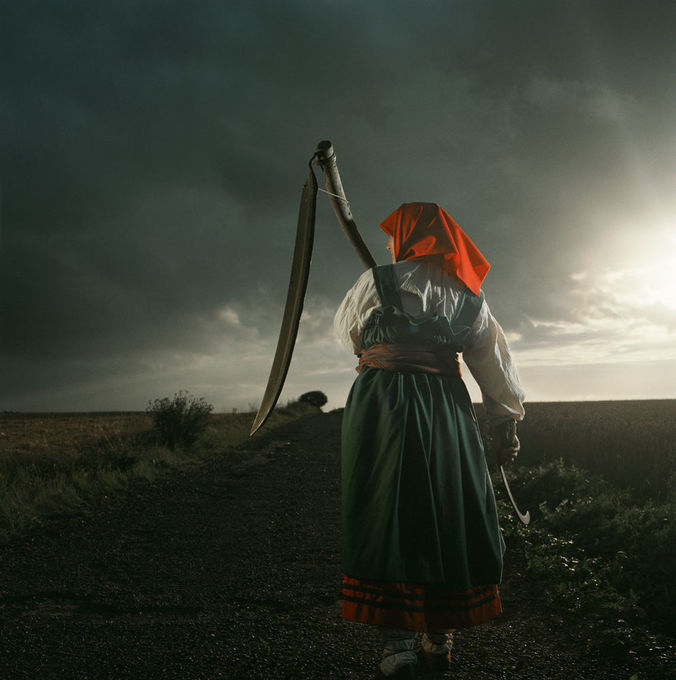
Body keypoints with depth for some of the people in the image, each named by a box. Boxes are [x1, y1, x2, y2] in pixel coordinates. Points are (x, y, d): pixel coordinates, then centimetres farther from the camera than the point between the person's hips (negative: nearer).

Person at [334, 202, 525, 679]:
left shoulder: (379, 281, 0)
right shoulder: (467, 295, 11)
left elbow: (347, 329, 17)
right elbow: (496, 363, 12)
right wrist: (507, 425, 20)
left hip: (383, 406, -4)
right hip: (447, 408, 4)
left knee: (387, 518, 1)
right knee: (446, 515, 12)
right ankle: (439, 636, 24)